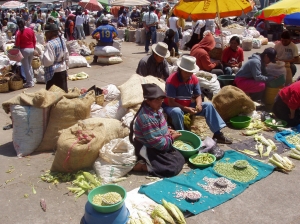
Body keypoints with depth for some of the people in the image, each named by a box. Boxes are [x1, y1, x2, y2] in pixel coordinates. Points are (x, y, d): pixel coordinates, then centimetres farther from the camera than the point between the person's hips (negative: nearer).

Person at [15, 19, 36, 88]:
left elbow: (17, 43, -11)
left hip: (24, 50, -5)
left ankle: (29, 82, 7)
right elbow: (34, 41, 7)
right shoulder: (30, 30, 3)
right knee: (29, 65, 20)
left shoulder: (19, 32, -11)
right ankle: (32, 81, 22)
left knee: (26, 67, 4)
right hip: (31, 49, 5)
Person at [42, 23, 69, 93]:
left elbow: (48, 61, -23)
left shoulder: (50, 44, -18)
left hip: (54, 72, -8)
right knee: (63, 91, 14)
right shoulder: (62, 41, 7)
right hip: (63, 70, 8)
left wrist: (41, 58, -5)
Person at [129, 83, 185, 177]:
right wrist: (171, 138, -13)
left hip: (158, 145, 10)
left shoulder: (156, 109, -1)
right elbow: (156, 142, -27)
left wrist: (168, 131, 0)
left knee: (180, 160, 9)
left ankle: (148, 162, 9)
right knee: (173, 168, -15)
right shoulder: (147, 118, -31)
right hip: (148, 149, -10)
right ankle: (141, 165, -6)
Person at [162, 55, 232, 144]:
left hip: (188, 105, 6)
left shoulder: (194, 79, -5)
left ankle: (217, 133, -11)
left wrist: (199, 104, -24)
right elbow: (171, 102, -25)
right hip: (171, 107, -6)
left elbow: (198, 96, 0)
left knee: (208, 105, -9)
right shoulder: (171, 80, -24)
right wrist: (186, 109, -33)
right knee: (177, 111, -41)